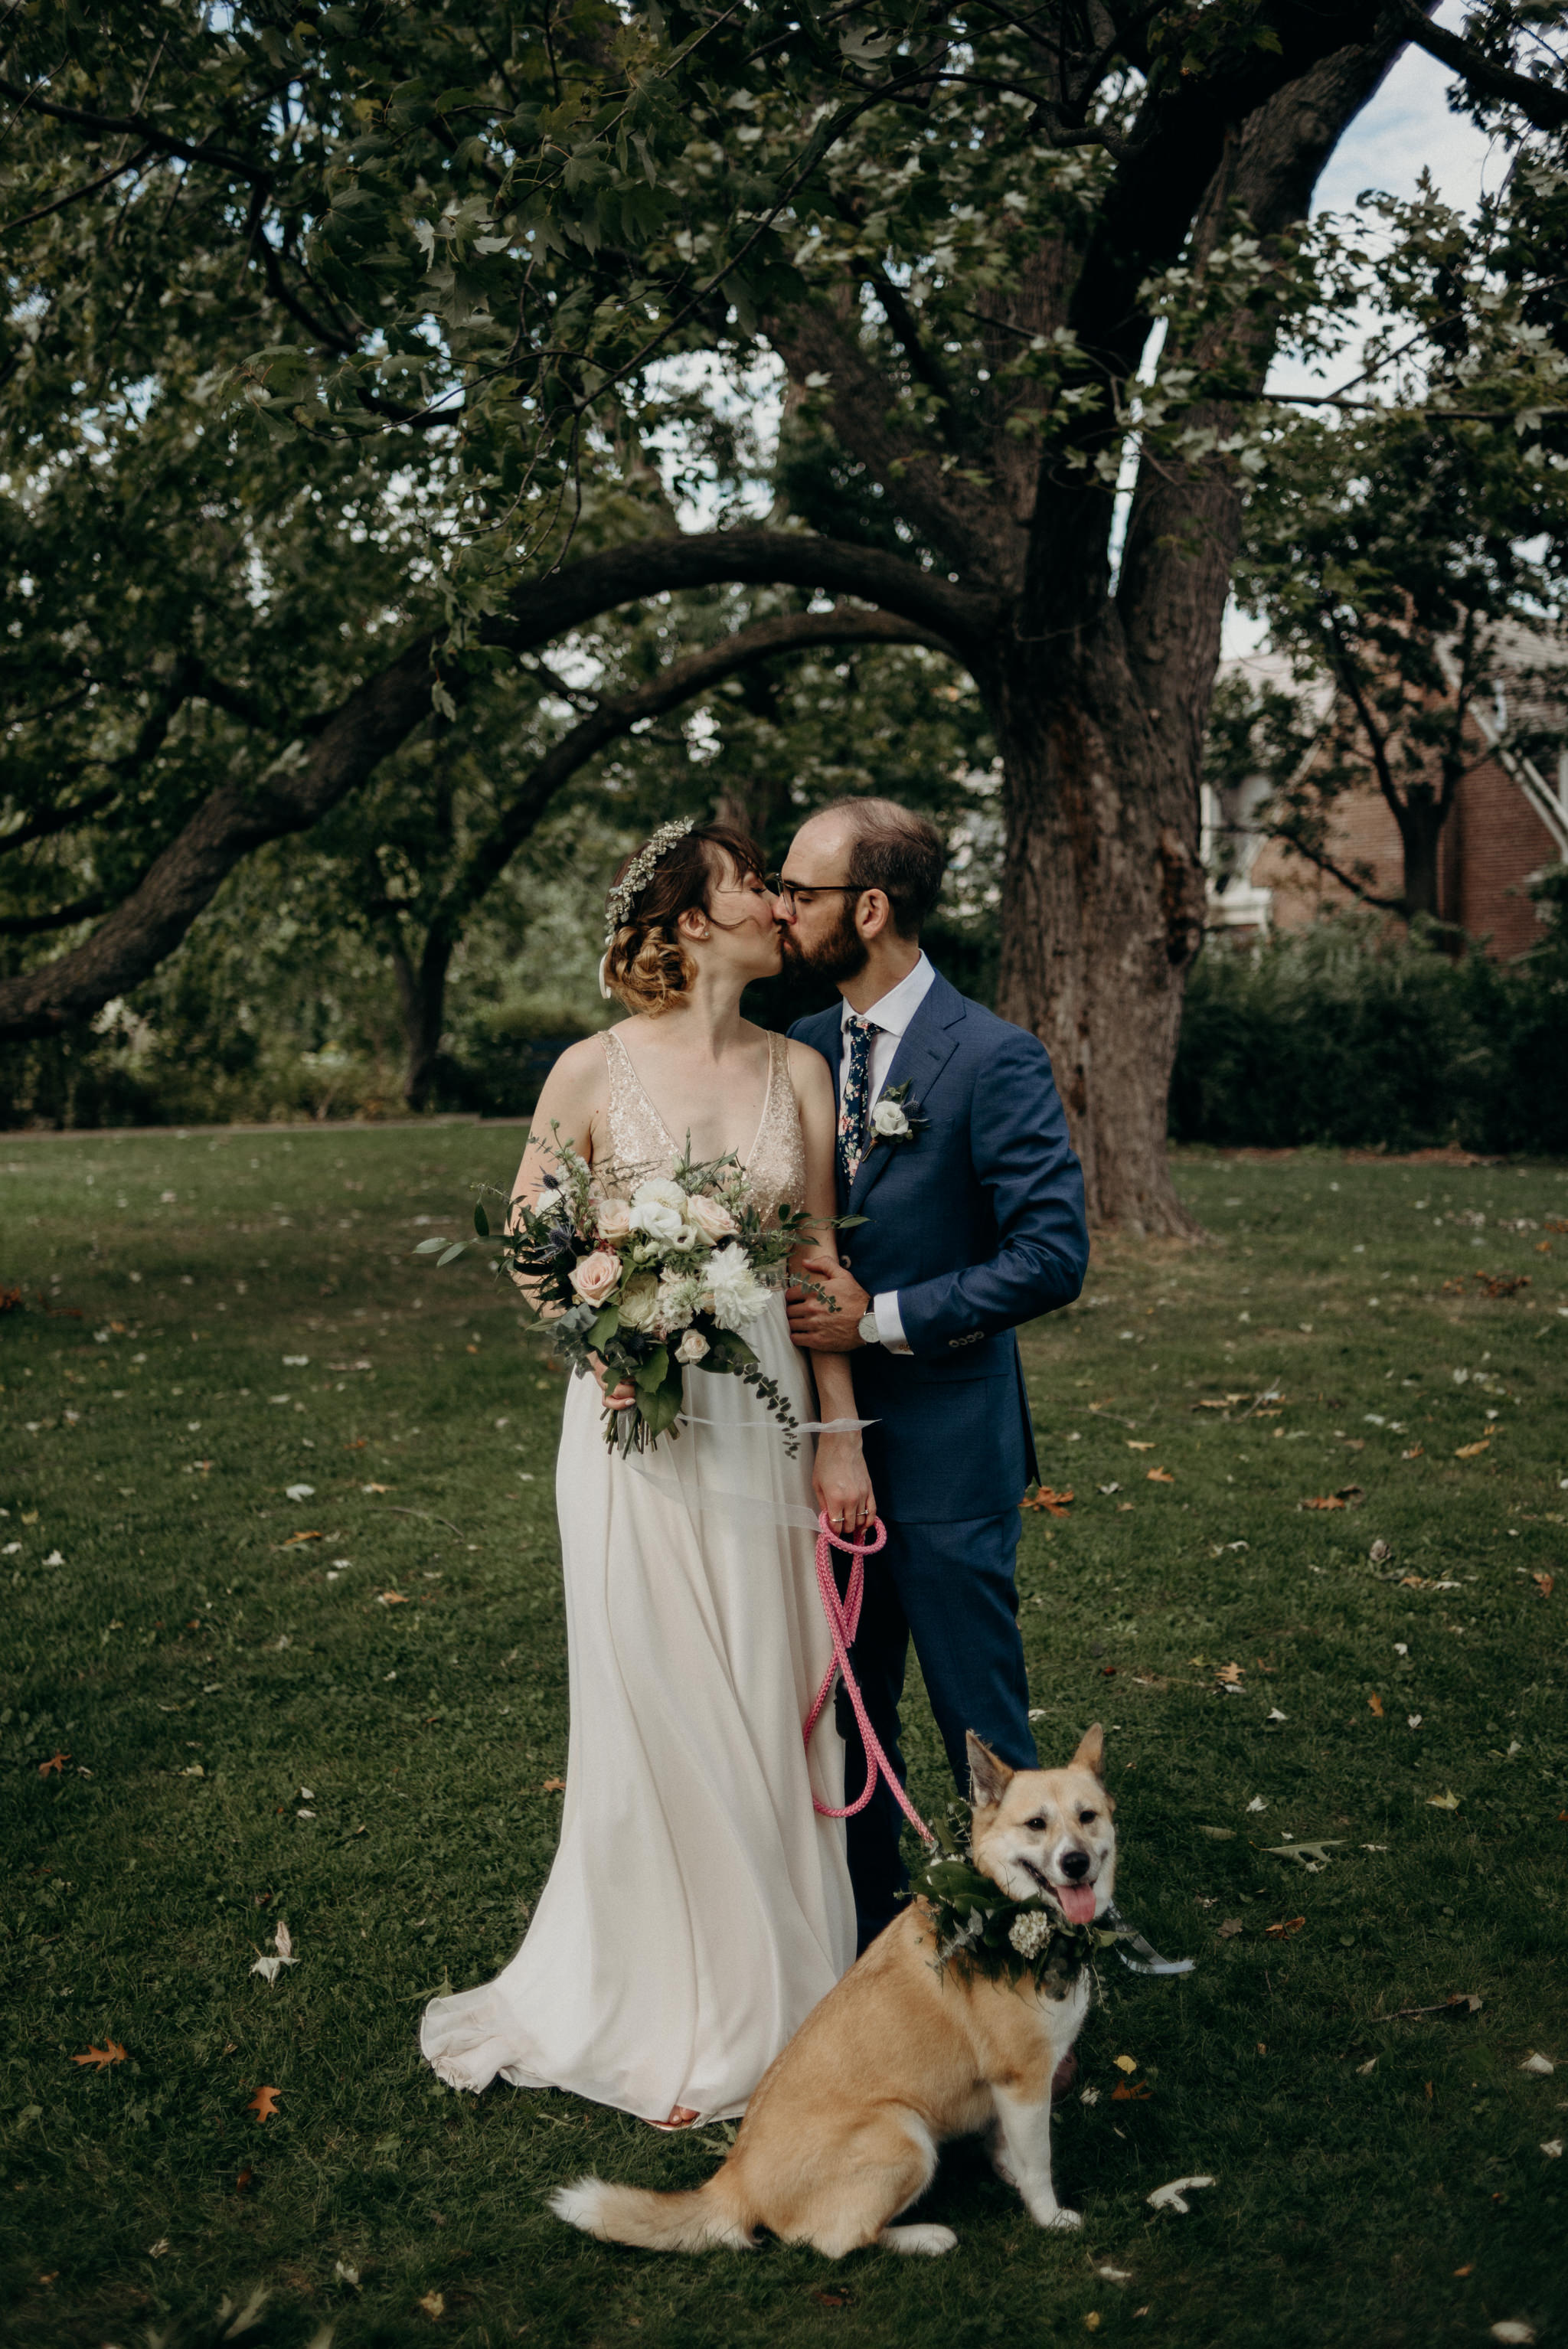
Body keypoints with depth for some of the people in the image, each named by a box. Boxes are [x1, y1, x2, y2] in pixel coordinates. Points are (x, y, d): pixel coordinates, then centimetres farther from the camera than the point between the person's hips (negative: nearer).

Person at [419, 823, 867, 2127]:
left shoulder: (799, 1071, 4)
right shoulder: (595, 1072, -5)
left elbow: (820, 1264, 6)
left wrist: (840, 1436, 3)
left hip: (763, 1419, 3)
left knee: (770, 1702, 9)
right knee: (655, 1705, 5)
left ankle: (776, 1999, 27)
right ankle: (663, 2009, 23)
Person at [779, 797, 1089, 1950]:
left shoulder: (993, 1058, -14)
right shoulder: (801, 1048, 7)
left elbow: (1052, 1255, -18)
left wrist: (881, 1319, -19)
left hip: (943, 1447, -6)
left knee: (981, 1725, 5)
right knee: (846, 1712, 18)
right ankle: (865, 1934, 35)